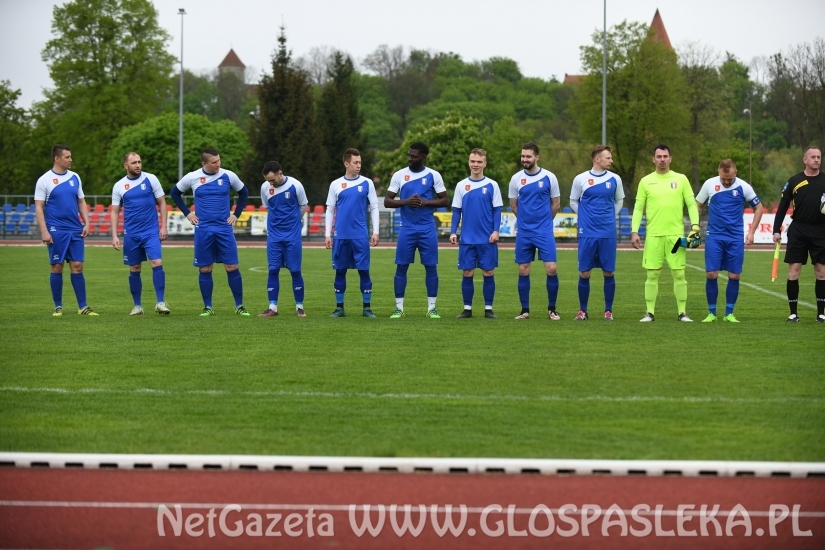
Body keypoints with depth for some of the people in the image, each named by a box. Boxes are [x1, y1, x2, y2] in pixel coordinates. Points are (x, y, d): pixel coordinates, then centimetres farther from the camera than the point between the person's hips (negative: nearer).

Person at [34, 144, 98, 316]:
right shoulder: (45, 180, -4)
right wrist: (44, 231, -13)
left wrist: (86, 223, 5)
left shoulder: (74, 177, 10)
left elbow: (81, 202, 17)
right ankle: (58, 306, 10)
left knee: (77, 266, 2)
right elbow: (39, 207, -5)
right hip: (56, 231, -4)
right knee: (57, 267, 1)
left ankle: (82, 306, 4)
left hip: (75, 231, 4)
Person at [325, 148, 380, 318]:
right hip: (341, 235, 1)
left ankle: (367, 307, 5)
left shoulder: (367, 183, 4)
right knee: (340, 271, 5)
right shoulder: (335, 184, 7)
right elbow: (330, 210, 10)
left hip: (360, 236, -1)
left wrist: (375, 232, -2)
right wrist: (327, 234, 4)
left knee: (364, 270, -2)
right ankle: (339, 307, 13)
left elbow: (374, 208, 5)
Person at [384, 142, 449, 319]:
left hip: (427, 229, -1)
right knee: (401, 266, -1)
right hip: (407, 228, 1)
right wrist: (406, 201, -15)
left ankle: (432, 308, 6)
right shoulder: (399, 175, 2)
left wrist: (426, 202, -14)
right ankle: (399, 307, 4)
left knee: (431, 267, 0)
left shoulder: (433, 175, 0)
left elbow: (445, 200, 2)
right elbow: (387, 201, 2)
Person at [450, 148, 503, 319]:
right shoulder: (461, 185, 6)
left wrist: (496, 230, -9)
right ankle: (467, 309, 9)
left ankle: (488, 309, 7)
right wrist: (453, 232, -1)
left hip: (487, 239, -1)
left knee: (488, 273, 0)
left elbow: (497, 210, 2)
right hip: (467, 239, 1)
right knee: (467, 273, 2)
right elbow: (456, 210, 8)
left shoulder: (492, 185, 2)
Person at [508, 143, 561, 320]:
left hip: (544, 232, -2)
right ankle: (525, 310, 13)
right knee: (523, 271, 3)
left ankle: (552, 309, 5)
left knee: (551, 268, -9)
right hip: (523, 232, 2)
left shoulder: (549, 177, -3)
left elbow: (556, 204, 7)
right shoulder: (516, 178, 2)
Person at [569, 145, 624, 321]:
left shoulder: (615, 179, 4)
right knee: (584, 273, 0)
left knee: (609, 272, 2)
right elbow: (573, 202, 13)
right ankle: (582, 311, 11)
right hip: (587, 233, -1)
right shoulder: (581, 179, 0)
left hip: (608, 233, 1)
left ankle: (608, 310, 12)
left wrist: (609, 218, 11)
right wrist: (586, 217, 7)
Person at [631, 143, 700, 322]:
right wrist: (634, 231, -3)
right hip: (653, 235, 0)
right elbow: (638, 209, 7)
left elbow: (691, 204, 5)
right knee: (652, 274, 0)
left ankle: (683, 312, 6)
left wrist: (695, 226, -8)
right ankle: (650, 312, 7)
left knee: (679, 274, -1)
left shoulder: (681, 179, 5)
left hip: (676, 234, 0)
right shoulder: (646, 181, 6)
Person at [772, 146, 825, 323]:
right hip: (798, 232, -1)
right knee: (793, 271, -2)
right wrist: (776, 230, 0)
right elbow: (783, 207, 5)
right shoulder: (794, 181, 4)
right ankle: (793, 313, 6)